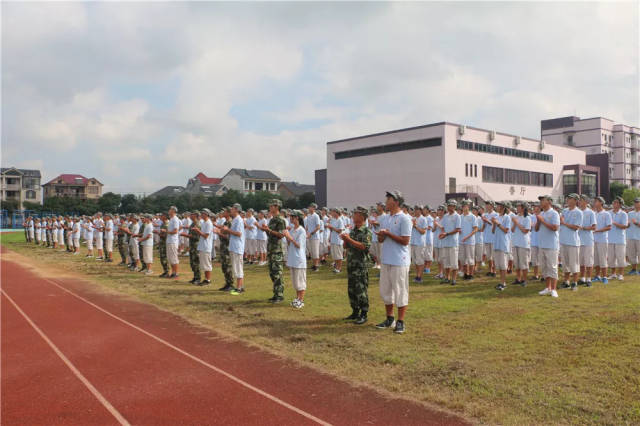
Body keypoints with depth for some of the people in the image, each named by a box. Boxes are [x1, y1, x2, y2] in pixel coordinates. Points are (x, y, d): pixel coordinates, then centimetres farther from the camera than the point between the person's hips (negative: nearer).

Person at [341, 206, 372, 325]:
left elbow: (365, 247, -22)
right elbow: (347, 246, 21)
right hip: (351, 264, 8)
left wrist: (349, 239, -20)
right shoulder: (353, 230, 15)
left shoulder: (366, 231, -9)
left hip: (361, 266, -8)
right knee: (351, 290, 13)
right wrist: (345, 240, -1)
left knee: (361, 290, -5)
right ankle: (355, 312, 24)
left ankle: (364, 315, 4)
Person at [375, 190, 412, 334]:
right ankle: (389, 319, 25)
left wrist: (388, 233, -14)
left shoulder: (404, 219, -10)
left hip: (399, 261, -8)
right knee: (385, 291, 13)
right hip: (386, 260, 8)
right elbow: (380, 239, 16)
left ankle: (400, 322, 7)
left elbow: (405, 241, -16)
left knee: (400, 291, -1)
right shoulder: (386, 219, 15)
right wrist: (381, 235, -7)